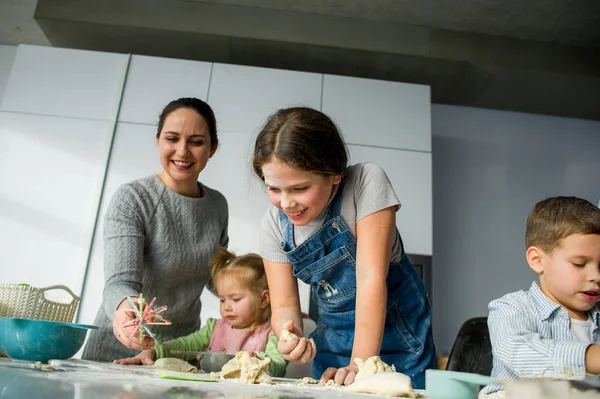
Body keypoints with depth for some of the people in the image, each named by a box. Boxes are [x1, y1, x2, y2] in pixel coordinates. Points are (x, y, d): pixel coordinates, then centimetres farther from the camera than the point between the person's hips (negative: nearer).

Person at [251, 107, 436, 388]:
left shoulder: (366, 183, -23)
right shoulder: (273, 226, -11)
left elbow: (371, 279, -27)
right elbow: (284, 305, -10)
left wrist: (360, 364, -30)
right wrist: (290, 335, -32)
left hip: (396, 337, -3)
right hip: (333, 340, 4)